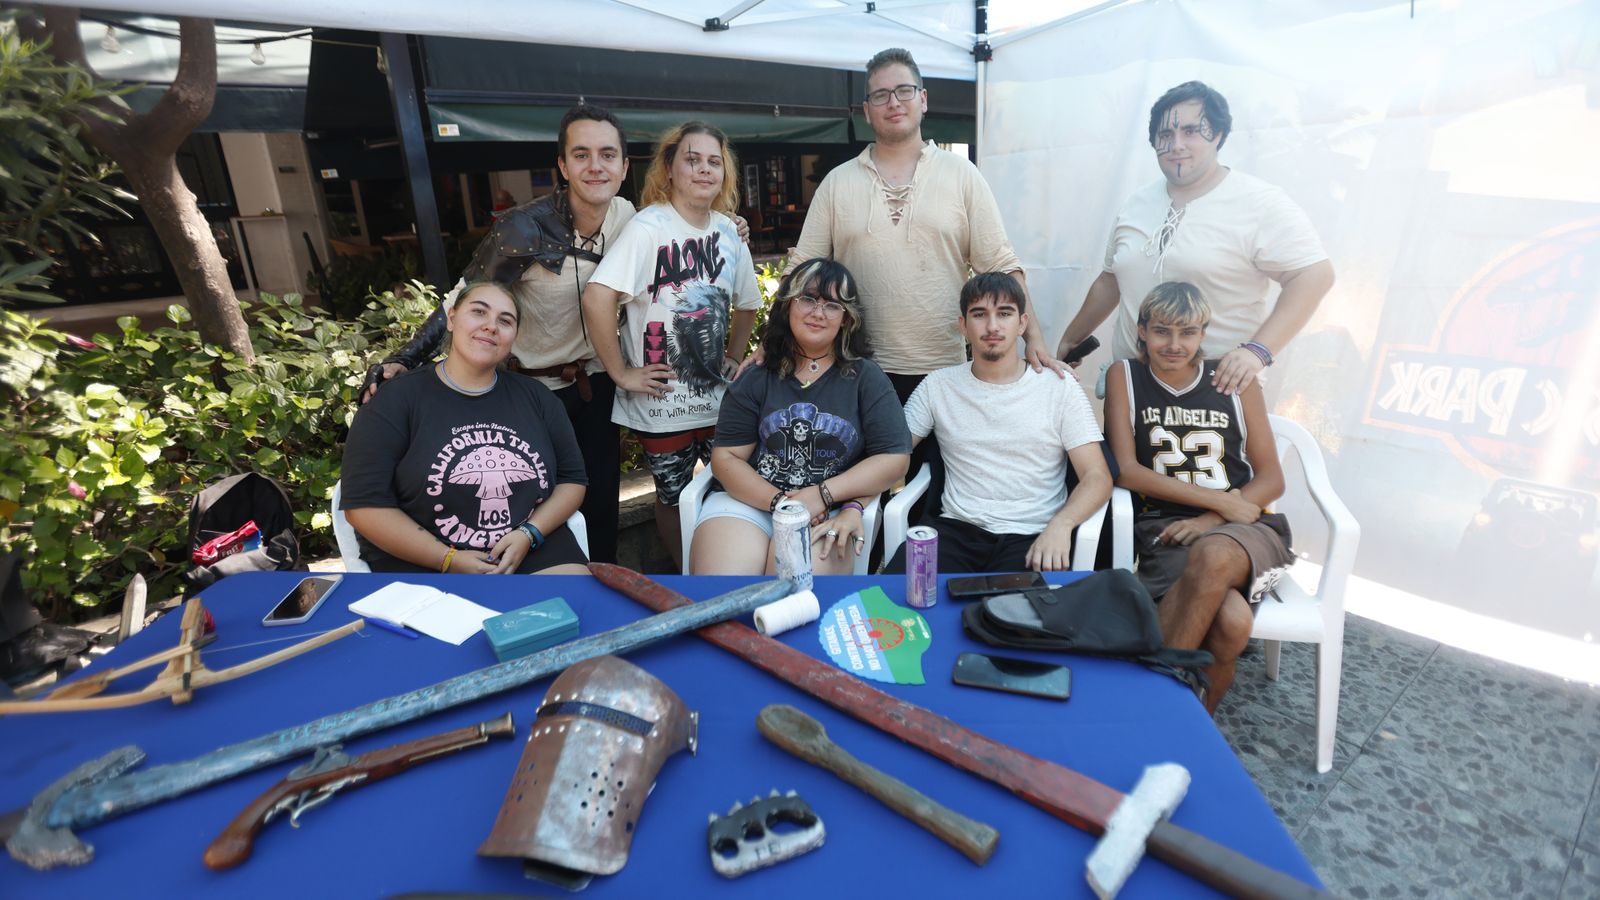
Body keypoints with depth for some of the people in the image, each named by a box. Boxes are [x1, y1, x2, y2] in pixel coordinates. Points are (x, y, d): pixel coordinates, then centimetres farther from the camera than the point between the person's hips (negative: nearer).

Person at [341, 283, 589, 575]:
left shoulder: (536, 397, 10)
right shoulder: (396, 401, 0)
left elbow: (573, 479, 10)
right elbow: (365, 504, -5)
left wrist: (529, 534, -6)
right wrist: (448, 559, -12)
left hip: (536, 553, 2)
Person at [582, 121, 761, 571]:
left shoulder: (727, 231, 5)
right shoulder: (649, 227, -14)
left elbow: (746, 303, 19)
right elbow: (596, 297, -25)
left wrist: (735, 358, 11)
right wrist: (621, 373, -20)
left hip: (718, 397, 5)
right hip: (664, 404, -5)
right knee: (673, 496, 11)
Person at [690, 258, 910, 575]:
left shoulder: (866, 378, 7)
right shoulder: (757, 379, 9)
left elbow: (894, 458, 0)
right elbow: (726, 457, 4)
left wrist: (822, 495, -10)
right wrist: (778, 501, -13)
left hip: (830, 512, 0)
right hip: (751, 499, 1)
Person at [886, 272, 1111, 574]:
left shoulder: (1060, 388, 6)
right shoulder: (937, 386, 11)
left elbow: (1097, 477, 0)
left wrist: (1060, 524, -20)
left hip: (1032, 537, -1)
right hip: (957, 528, 1)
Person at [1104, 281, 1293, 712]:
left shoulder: (1235, 380, 9)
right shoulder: (1124, 377, 6)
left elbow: (1272, 479, 8)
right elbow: (1126, 470, -3)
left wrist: (1211, 520, -11)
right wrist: (1219, 500, -10)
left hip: (1242, 529, 2)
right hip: (1165, 528, -1)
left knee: (1213, 555, -37)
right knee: (1230, 621, -33)